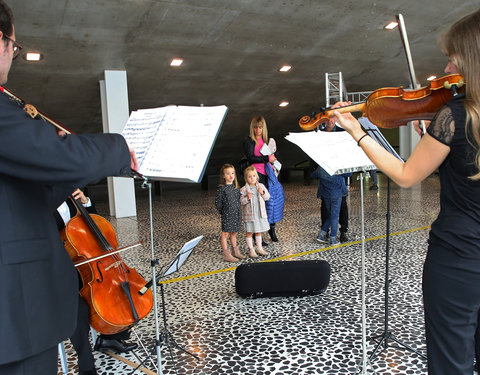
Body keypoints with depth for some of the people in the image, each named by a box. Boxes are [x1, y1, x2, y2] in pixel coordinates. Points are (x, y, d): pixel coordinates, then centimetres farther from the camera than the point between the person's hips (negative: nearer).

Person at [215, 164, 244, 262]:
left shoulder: (236, 187, 8)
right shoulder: (221, 188, -10)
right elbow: (217, 203, -8)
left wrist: (238, 211, 11)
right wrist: (223, 212, -4)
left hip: (237, 214, 6)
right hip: (227, 215, -6)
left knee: (234, 233, 17)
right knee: (225, 234, 0)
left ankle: (235, 251, 28)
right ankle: (226, 255, 6)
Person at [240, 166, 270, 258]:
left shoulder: (261, 186, 3)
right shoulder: (244, 189, -9)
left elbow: (267, 197, 6)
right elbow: (241, 201, -9)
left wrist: (263, 193, -13)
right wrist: (247, 198, -26)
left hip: (260, 213, 4)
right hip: (250, 214, -4)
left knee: (258, 232, 16)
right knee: (249, 232, 5)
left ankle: (259, 248, 29)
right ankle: (251, 250, 17)